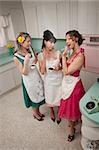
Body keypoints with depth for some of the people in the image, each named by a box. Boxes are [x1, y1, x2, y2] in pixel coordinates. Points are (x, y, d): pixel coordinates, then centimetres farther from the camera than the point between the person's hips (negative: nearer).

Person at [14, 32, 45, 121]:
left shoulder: (30, 50, -6)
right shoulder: (16, 57, -21)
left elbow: (36, 61, 9)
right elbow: (24, 73, -20)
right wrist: (26, 61, -34)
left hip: (37, 76, 5)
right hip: (29, 80, -5)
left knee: (39, 95, 21)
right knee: (34, 97, 16)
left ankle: (38, 111, 48)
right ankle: (35, 113, 45)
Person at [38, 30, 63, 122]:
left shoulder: (58, 53, -10)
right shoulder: (41, 55, -13)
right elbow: (42, 72, -16)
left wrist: (59, 67, -21)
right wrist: (44, 58, -25)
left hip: (58, 79, 1)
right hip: (49, 80, 0)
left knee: (59, 97, 16)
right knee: (50, 98, 19)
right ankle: (52, 112, 49)